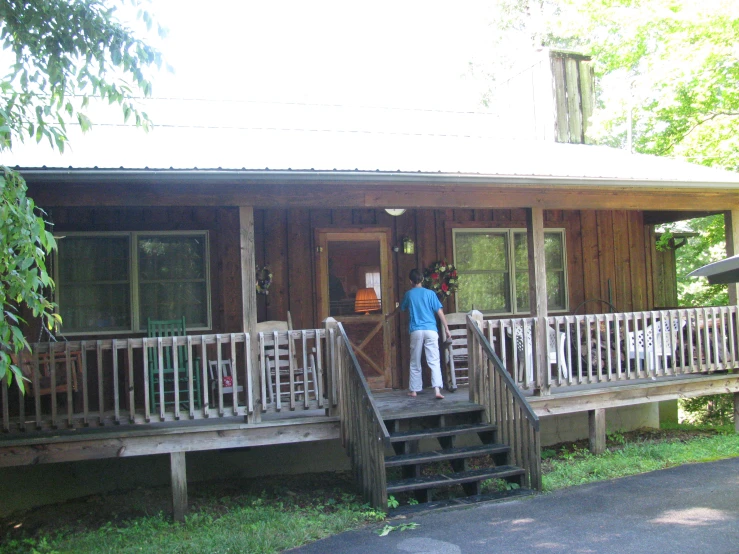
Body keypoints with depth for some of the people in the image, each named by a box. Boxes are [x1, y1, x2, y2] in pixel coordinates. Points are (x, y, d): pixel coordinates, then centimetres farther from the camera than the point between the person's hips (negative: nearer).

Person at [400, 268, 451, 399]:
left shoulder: (408, 294, 7)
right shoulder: (430, 293, 3)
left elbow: (403, 309, 25)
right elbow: (440, 312, -1)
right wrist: (447, 329, 4)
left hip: (416, 331, 1)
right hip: (431, 330, -1)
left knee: (415, 363, 12)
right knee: (434, 361, -5)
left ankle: (414, 390, 17)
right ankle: (437, 389, -19)